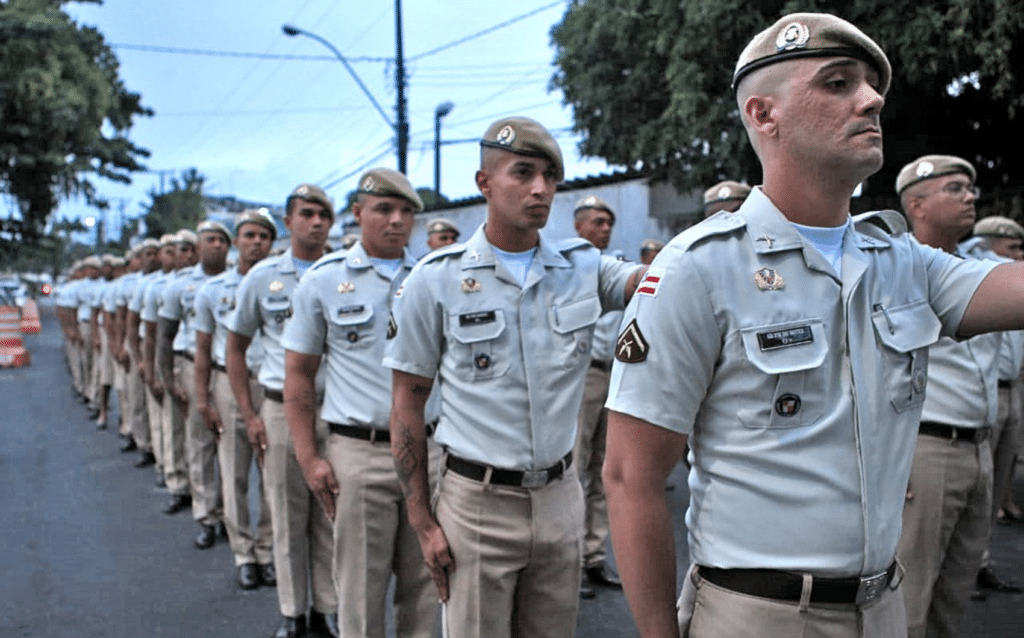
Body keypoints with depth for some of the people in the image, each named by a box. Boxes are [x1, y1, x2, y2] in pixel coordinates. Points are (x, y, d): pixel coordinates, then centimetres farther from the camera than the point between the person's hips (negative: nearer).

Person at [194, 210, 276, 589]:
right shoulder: (212, 290, 6)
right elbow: (203, 349, 9)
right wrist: (202, 399, 3)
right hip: (230, 384, 1)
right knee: (234, 475, 5)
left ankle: (268, 550, 18)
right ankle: (243, 554, 17)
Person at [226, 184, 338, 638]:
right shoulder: (262, 277, 4)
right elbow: (235, 348, 10)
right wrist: (249, 416, 3)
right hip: (282, 410, 0)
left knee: (331, 515, 8)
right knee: (287, 516, 8)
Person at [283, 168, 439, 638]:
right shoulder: (323, 280, 2)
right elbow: (298, 374, 3)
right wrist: (309, 458, -4)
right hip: (358, 454, -2)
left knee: (425, 586, 11)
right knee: (361, 590, 6)